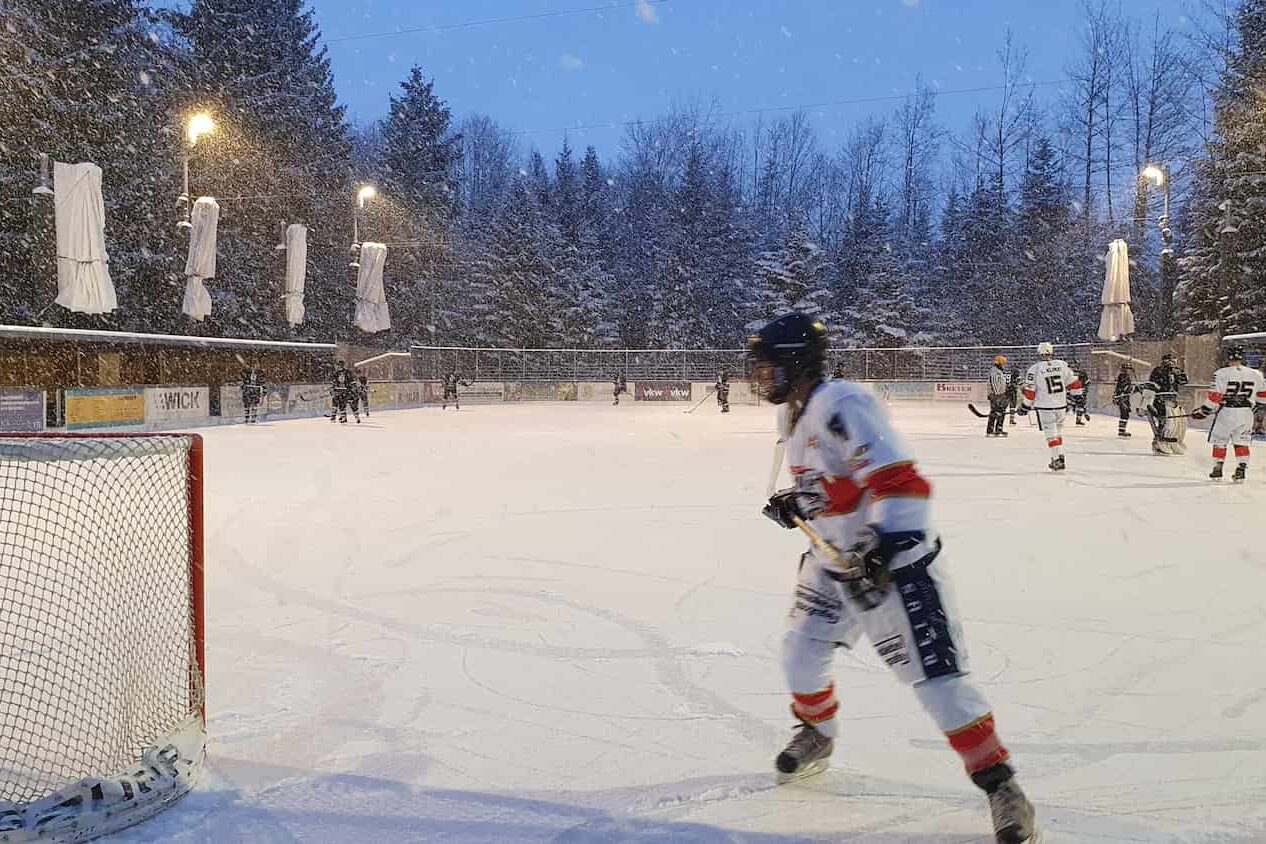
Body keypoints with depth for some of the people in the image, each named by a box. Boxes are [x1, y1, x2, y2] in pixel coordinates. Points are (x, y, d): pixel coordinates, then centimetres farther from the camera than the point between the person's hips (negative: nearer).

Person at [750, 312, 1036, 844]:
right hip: (835, 557, 9)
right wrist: (795, 504, 6)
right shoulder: (796, 413, 8)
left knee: (934, 675, -9)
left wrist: (882, 548, -36)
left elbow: (899, 481, -30)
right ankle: (815, 736, 39)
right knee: (801, 650, 13)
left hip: (892, 558, -9)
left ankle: (998, 782, 4)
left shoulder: (841, 406, -23)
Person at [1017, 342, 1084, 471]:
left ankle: (1057, 460, -3)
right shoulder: (1062, 365, 0)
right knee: (1059, 432, 19)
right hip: (1061, 405, 4)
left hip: (1045, 408, -4)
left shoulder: (1034, 369, -10)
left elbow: (1030, 392, -8)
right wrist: (1073, 398, 19)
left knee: (1051, 434, 1)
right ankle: (1060, 457, 22)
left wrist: (1025, 407, 4)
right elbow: (1074, 384, 4)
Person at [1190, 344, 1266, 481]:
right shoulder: (1255, 374, 2)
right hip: (1246, 414, 3)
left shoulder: (1221, 374, -11)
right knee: (1241, 443, 10)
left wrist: (1203, 411, -4)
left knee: (1220, 441, 12)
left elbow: (1214, 398, -14)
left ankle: (1217, 470, 14)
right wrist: (1253, 404, 32)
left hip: (1226, 413, -3)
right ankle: (1241, 470, 1)